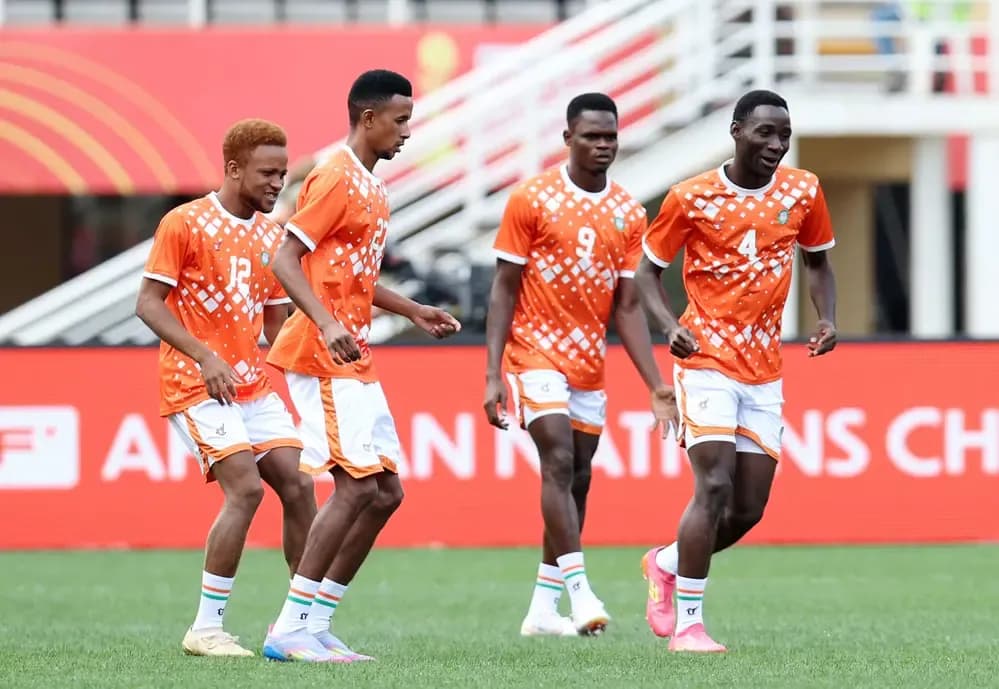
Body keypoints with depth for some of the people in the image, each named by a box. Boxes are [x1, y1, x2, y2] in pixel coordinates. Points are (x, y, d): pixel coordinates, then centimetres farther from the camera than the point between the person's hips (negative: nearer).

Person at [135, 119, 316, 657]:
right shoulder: (184, 224, -8)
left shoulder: (271, 236, 12)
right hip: (195, 385, -7)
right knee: (245, 488, -19)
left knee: (297, 485, -3)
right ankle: (206, 628, -12)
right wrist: (205, 357, -23)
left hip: (254, 385, 7)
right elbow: (148, 304, -12)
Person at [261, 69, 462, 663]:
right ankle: (291, 628, -12)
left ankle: (315, 622, 10)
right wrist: (327, 324, -30)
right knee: (358, 485, -15)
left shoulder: (371, 186, 18)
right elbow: (286, 261, -19)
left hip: (356, 363, 10)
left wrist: (415, 312, 22)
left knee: (385, 491, 7)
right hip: (324, 360, -10)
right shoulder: (336, 179, -12)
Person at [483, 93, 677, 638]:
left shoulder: (628, 213, 6)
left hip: (590, 365, 5)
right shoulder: (532, 199, -6)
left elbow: (627, 307, 7)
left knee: (577, 481, 6)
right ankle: (580, 593, -24)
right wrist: (493, 374, -12)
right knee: (559, 463, -19)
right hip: (537, 353, -5)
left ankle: (543, 608, 13)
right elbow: (504, 290, -5)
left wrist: (656, 387, 0)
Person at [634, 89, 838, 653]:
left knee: (749, 510, 4)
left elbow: (818, 262, 18)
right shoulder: (693, 198, -7)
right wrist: (669, 325, -15)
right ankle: (688, 623, -9)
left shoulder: (802, 191, 3)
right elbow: (649, 270, 3)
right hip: (707, 360, -4)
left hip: (765, 372, 5)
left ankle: (667, 564, 32)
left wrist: (828, 318, -1)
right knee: (715, 486, -18)